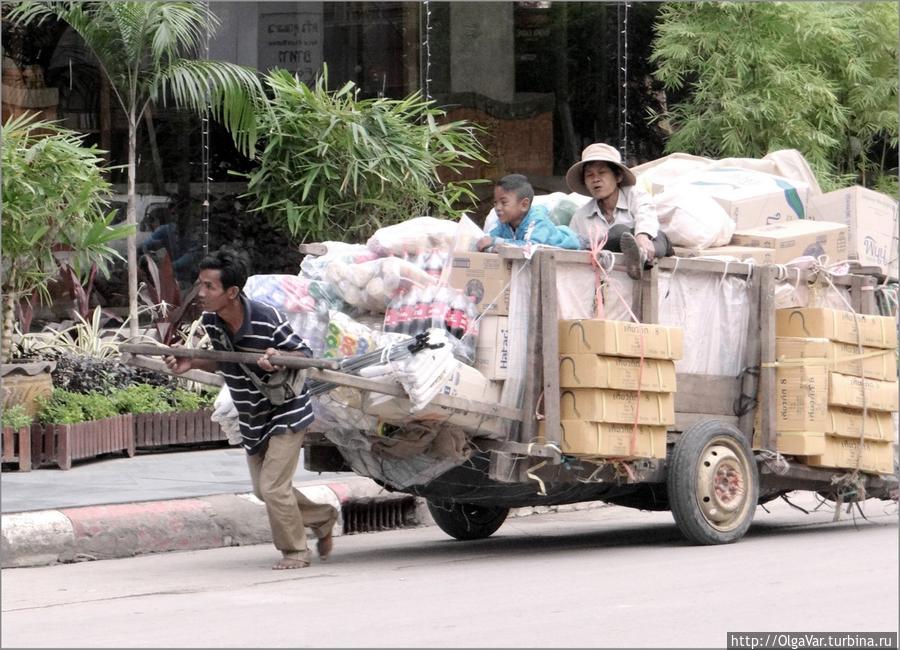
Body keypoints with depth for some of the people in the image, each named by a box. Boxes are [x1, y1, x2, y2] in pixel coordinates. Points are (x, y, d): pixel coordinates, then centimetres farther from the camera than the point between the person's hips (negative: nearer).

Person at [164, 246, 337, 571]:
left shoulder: (266, 319, -28)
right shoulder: (210, 322, -10)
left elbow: (304, 354, -16)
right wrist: (191, 363, -9)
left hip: (286, 411, -7)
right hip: (252, 418, 7)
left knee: (273, 486, -12)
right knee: (263, 489, 15)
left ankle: (295, 551, 10)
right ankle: (322, 517, 38)